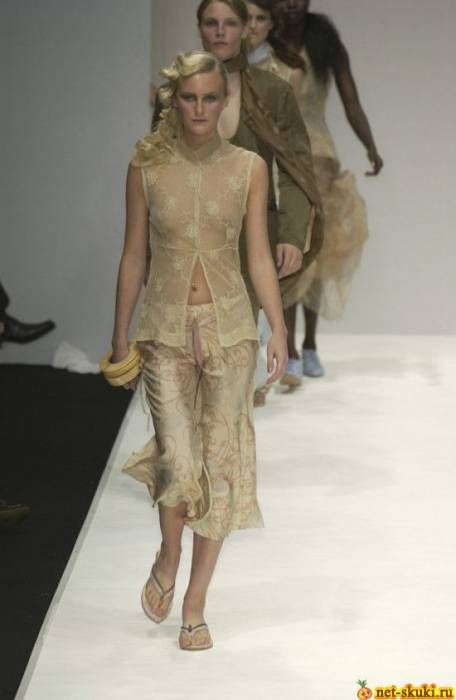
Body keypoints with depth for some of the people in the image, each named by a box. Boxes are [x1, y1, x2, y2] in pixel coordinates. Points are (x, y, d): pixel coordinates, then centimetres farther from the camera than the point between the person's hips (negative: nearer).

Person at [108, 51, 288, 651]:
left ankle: (195, 604, 15)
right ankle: (168, 556, 21)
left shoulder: (249, 168, 0)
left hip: (229, 326, 1)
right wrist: (120, 333, 7)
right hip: (165, 328, -1)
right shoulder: (146, 167, 0)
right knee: (177, 458, -13)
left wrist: (279, 331, -5)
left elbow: (259, 256, 1)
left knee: (220, 462, 2)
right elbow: (134, 256, 5)